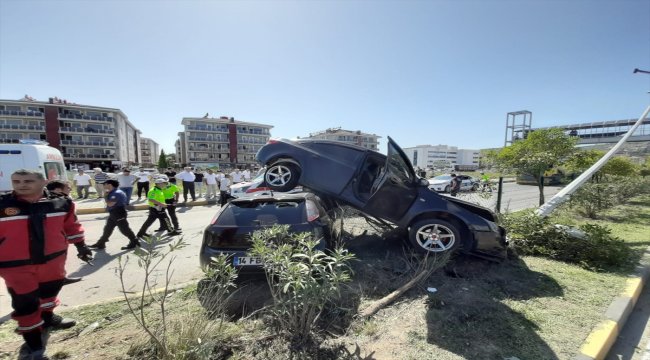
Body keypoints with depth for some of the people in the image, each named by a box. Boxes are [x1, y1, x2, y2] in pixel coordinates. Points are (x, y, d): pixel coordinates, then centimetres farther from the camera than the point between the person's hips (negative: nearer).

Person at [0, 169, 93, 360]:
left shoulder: (62, 203, -7)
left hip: (53, 258, 3)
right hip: (16, 265, -3)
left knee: (51, 289, 23)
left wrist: (81, 246, 12)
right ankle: (33, 341, 23)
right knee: (25, 302, 5)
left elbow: (71, 225, 6)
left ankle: (47, 317, 50)